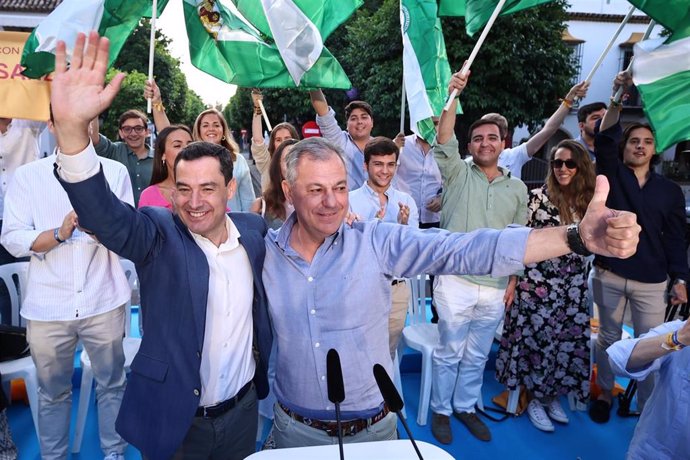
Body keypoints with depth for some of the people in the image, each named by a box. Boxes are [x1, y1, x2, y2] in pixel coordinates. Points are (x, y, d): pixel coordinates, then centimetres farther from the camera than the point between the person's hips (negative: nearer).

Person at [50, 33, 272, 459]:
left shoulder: (253, 229, -5)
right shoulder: (158, 234, -15)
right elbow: (102, 211, -34)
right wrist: (72, 128, -48)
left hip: (242, 410, 3)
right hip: (172, 418, -2)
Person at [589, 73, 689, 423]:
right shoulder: (613, 176, 2)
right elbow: (604, 141, -16)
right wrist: (617, 99, -29)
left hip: (652, 282, 1)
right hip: (609, 275, -1)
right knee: (609, 337, 14)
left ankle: (647, 407, 22)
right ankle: (605, 392, 31)